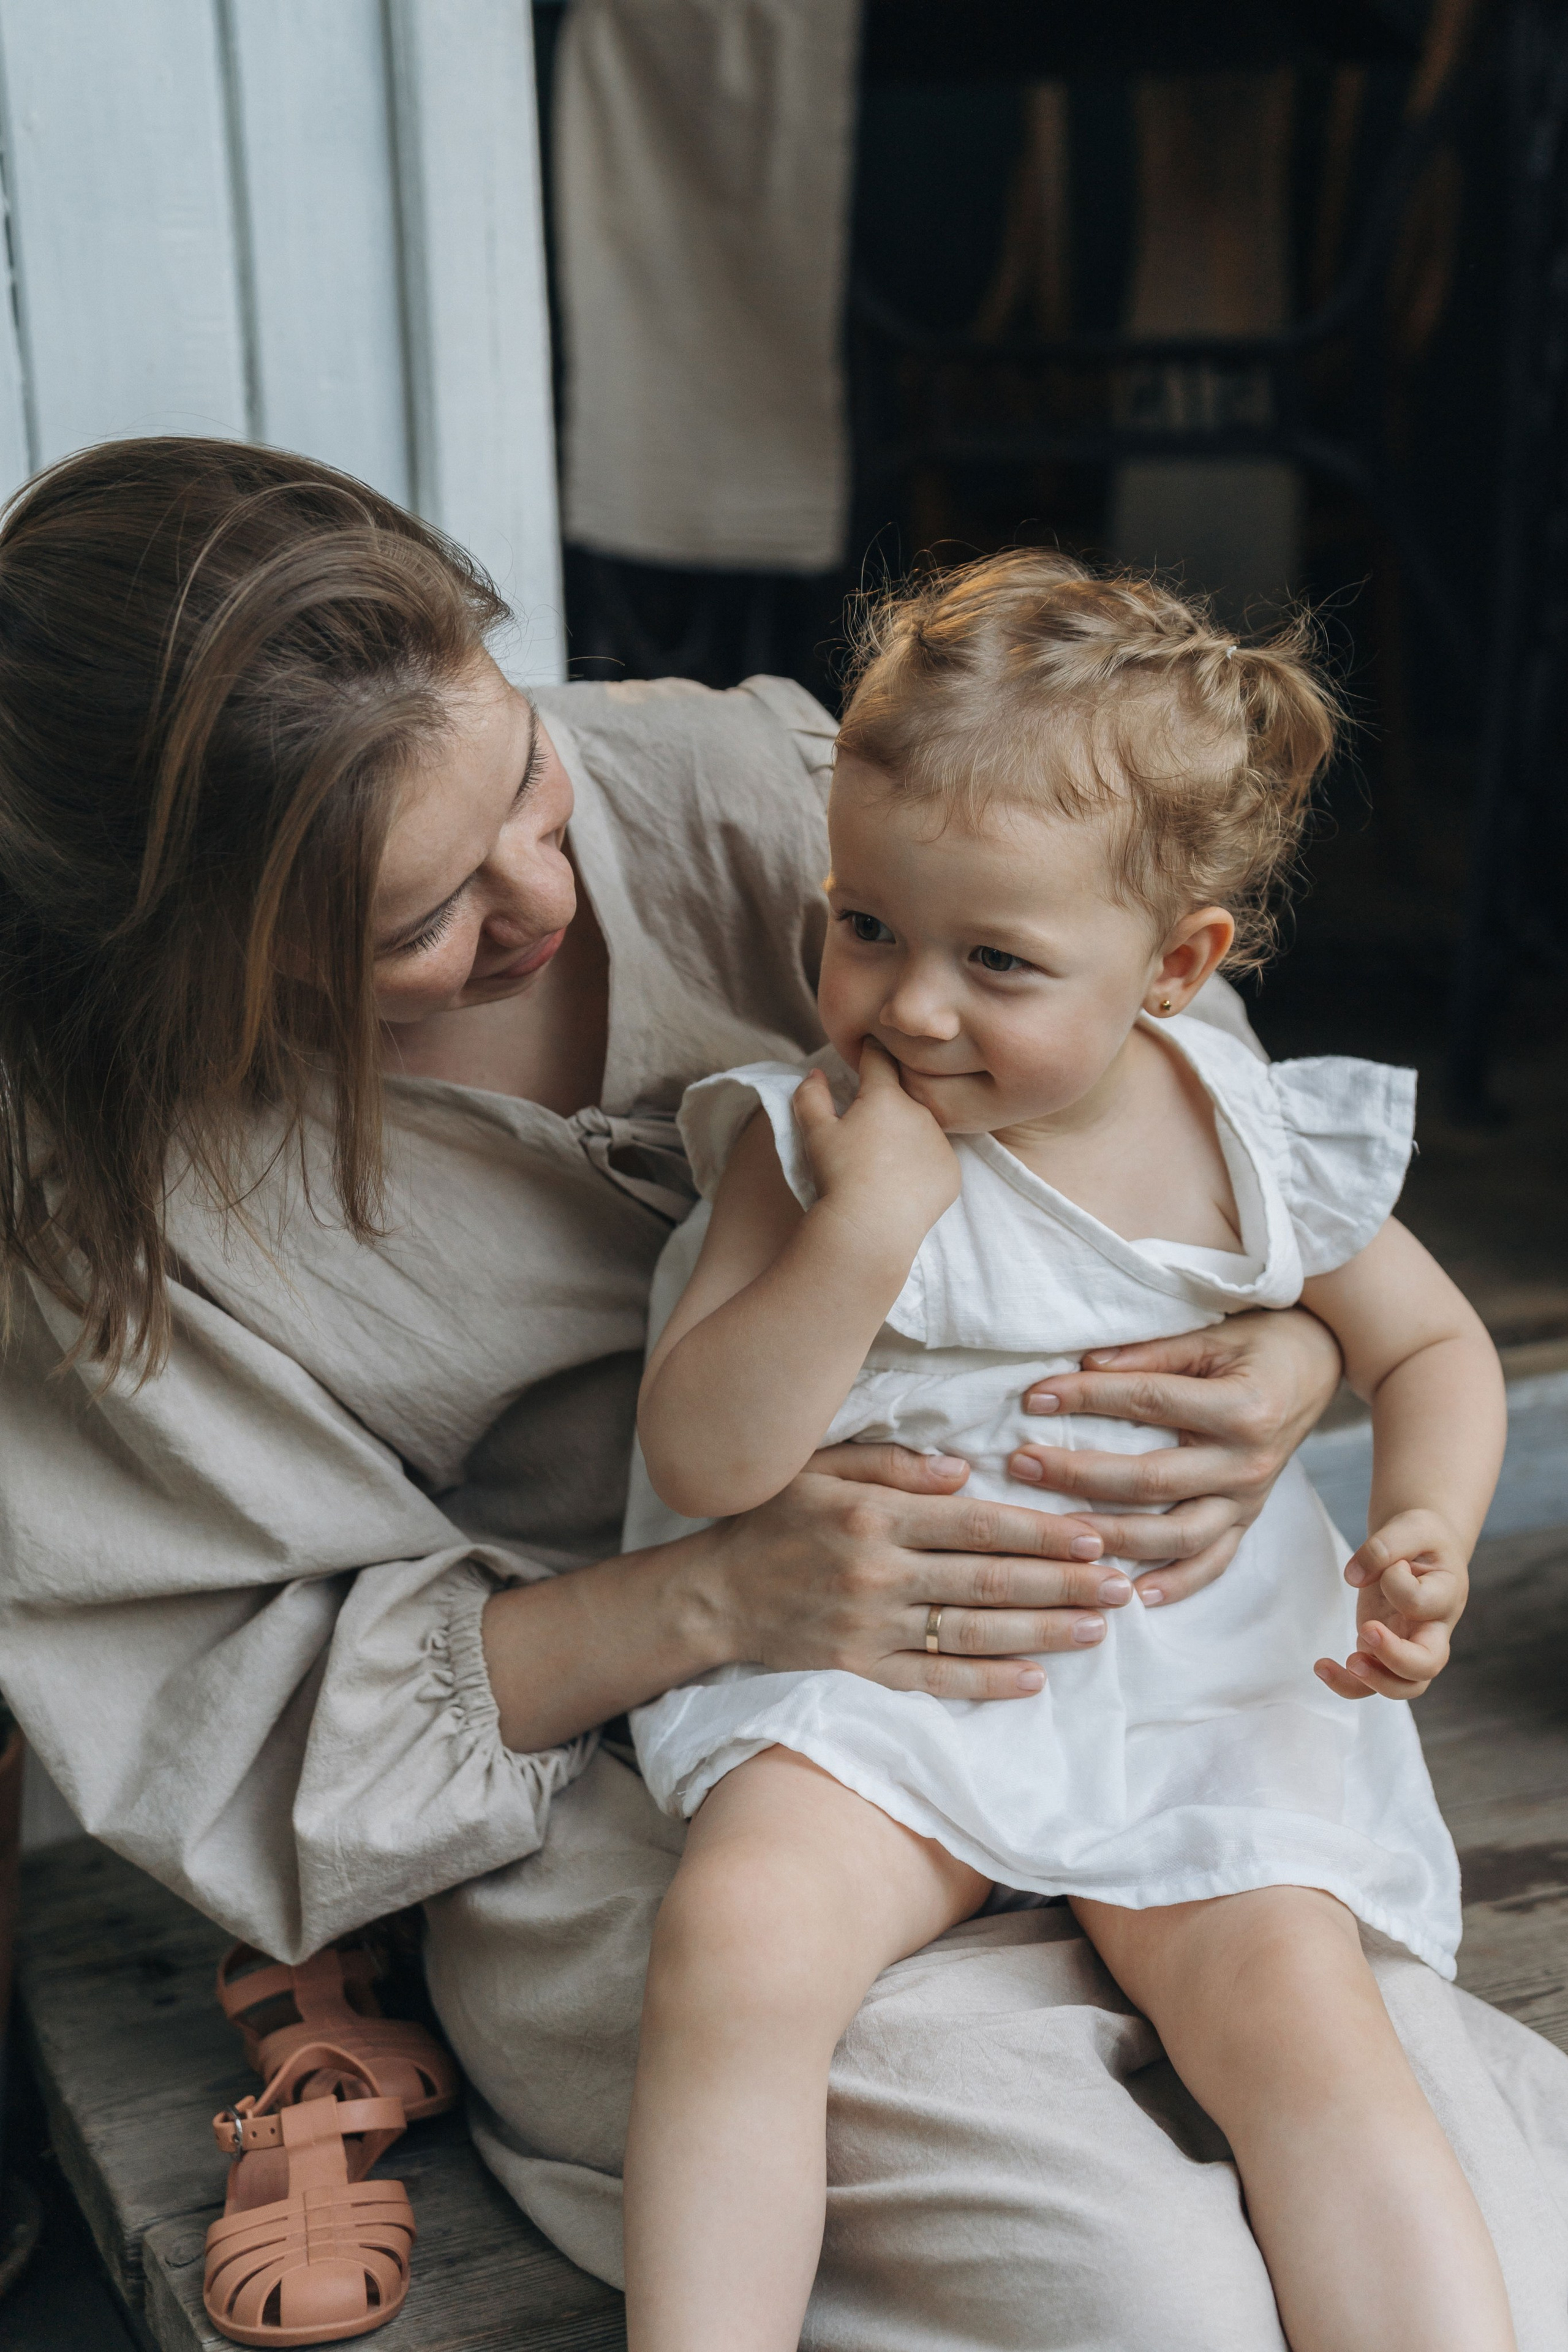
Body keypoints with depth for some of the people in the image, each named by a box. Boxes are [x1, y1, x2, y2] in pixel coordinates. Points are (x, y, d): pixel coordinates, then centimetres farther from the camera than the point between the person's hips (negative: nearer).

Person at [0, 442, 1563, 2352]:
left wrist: (1297, 1355, -19)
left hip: (1042, 1664, 3)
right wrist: (717, 1599, -23)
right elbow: (227, 1717, -9)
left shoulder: (745, 792, -7)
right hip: (607, 1803, -2)